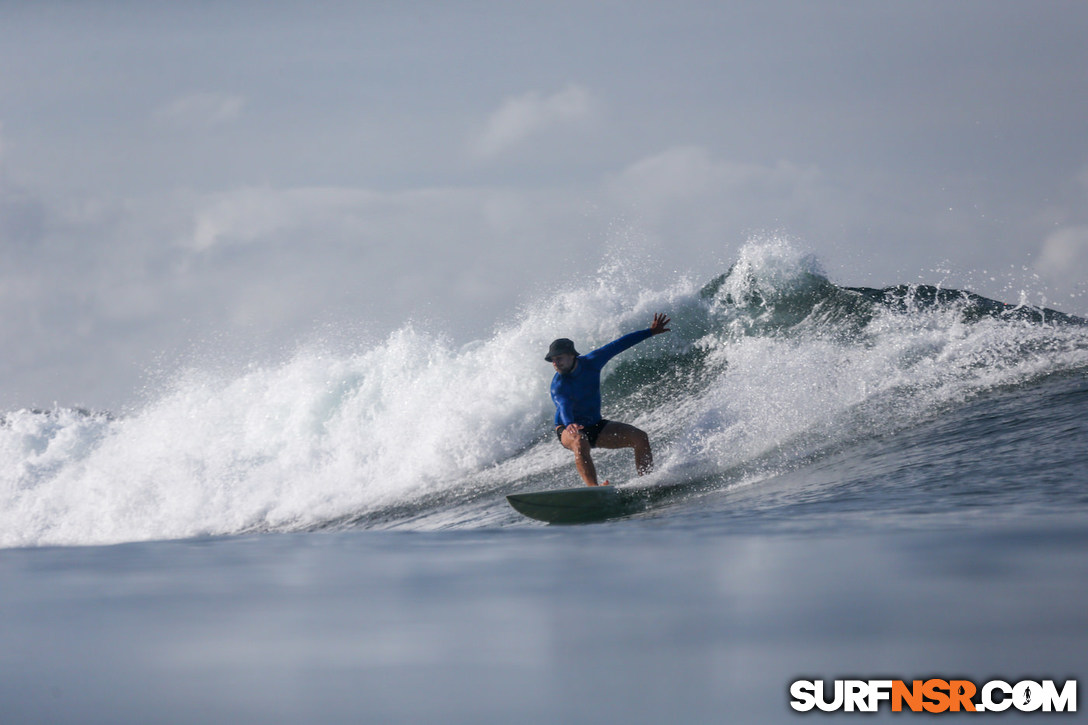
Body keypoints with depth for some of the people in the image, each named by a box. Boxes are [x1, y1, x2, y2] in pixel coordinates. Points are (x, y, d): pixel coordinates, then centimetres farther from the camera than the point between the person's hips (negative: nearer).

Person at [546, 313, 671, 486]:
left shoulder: (591, 362, -9)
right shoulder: (558, 385, -23)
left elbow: (618, 346, 1)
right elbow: (563, 406, -42)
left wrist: (651, 332, 7)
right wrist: (569, 424, -65)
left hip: (596, 426, 6)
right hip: (570, 429, -6)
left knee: (640, 438, -10)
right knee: (580, 442, -40)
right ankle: (593, 488, -51)